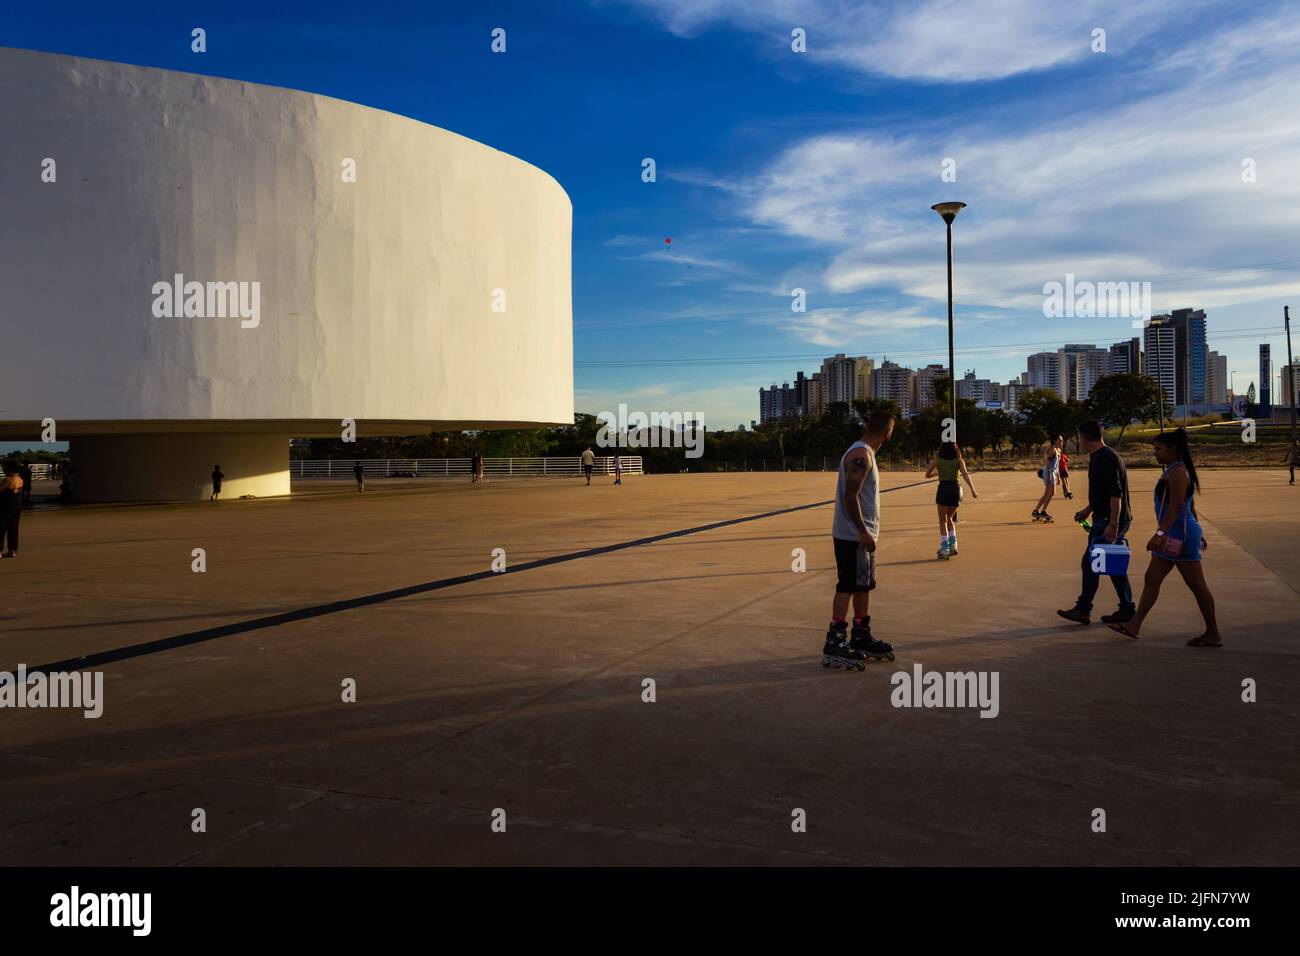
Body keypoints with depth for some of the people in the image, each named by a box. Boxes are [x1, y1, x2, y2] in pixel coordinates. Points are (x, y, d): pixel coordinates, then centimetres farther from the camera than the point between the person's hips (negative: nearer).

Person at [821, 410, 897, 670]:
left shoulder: (864, 453, 14)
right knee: (847, 587, -7)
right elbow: (850, 496, -23)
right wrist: (863, 531, -23)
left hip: (862, 534, 10)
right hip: (853, 536, -10)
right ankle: (833, 646, -4)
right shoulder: (860, 455, -17)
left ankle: (861, 638, 24)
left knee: (863, 586, 15)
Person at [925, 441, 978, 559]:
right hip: (956, 489, 2)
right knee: (949, 518, 22)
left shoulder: (937, 460, 12)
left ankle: (944, 550, -7)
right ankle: (953, 545, 9)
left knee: (943, 521, 4)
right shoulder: (959, 460, 12)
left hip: (943, 488, -2)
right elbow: (965, 475, -4)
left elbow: (927, 475, 18)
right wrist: (972, 490, -13)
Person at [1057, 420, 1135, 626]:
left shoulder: (1105, 458, -17)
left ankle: (1083, 610, 1)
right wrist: (1088, 510, 32)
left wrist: (1113, 524, -28)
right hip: (1107, 519, 10)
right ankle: (1127, 610, 18)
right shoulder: (1100, 457, 15)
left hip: (1108, 521, -10)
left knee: (1090, 563, -5)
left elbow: (1116, 494, -25)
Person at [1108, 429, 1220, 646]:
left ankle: (1213, 635, 9)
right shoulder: (1174, 471, 14)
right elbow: (1190, 505, 20)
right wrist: (1197, 533, 25)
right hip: (1175, 535, 11)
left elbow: (1176, 507, -25)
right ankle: (1135, 625, 15)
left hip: (1180, 535, -11)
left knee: (1196, 584, -1)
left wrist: (1160, 533, -30)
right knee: (1152, 579, 11)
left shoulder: (1177, 473, -17)